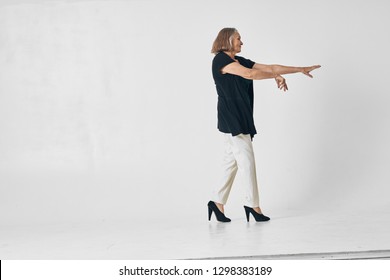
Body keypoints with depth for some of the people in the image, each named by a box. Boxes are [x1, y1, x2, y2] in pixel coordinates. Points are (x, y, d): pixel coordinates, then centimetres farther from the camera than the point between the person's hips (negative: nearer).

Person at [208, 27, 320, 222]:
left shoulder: (240, 61, 15)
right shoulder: (220, 59, -9)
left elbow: (270, 68, 12)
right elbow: (250, 74, -21)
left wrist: (300, 70, 9)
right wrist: (276, 76, -12)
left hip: (240, 119, 9)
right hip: (231, 119, -9)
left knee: (232, 162, 9)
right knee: (247, 161, -6)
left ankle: (217, 202, 13)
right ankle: (252, 204, 1)